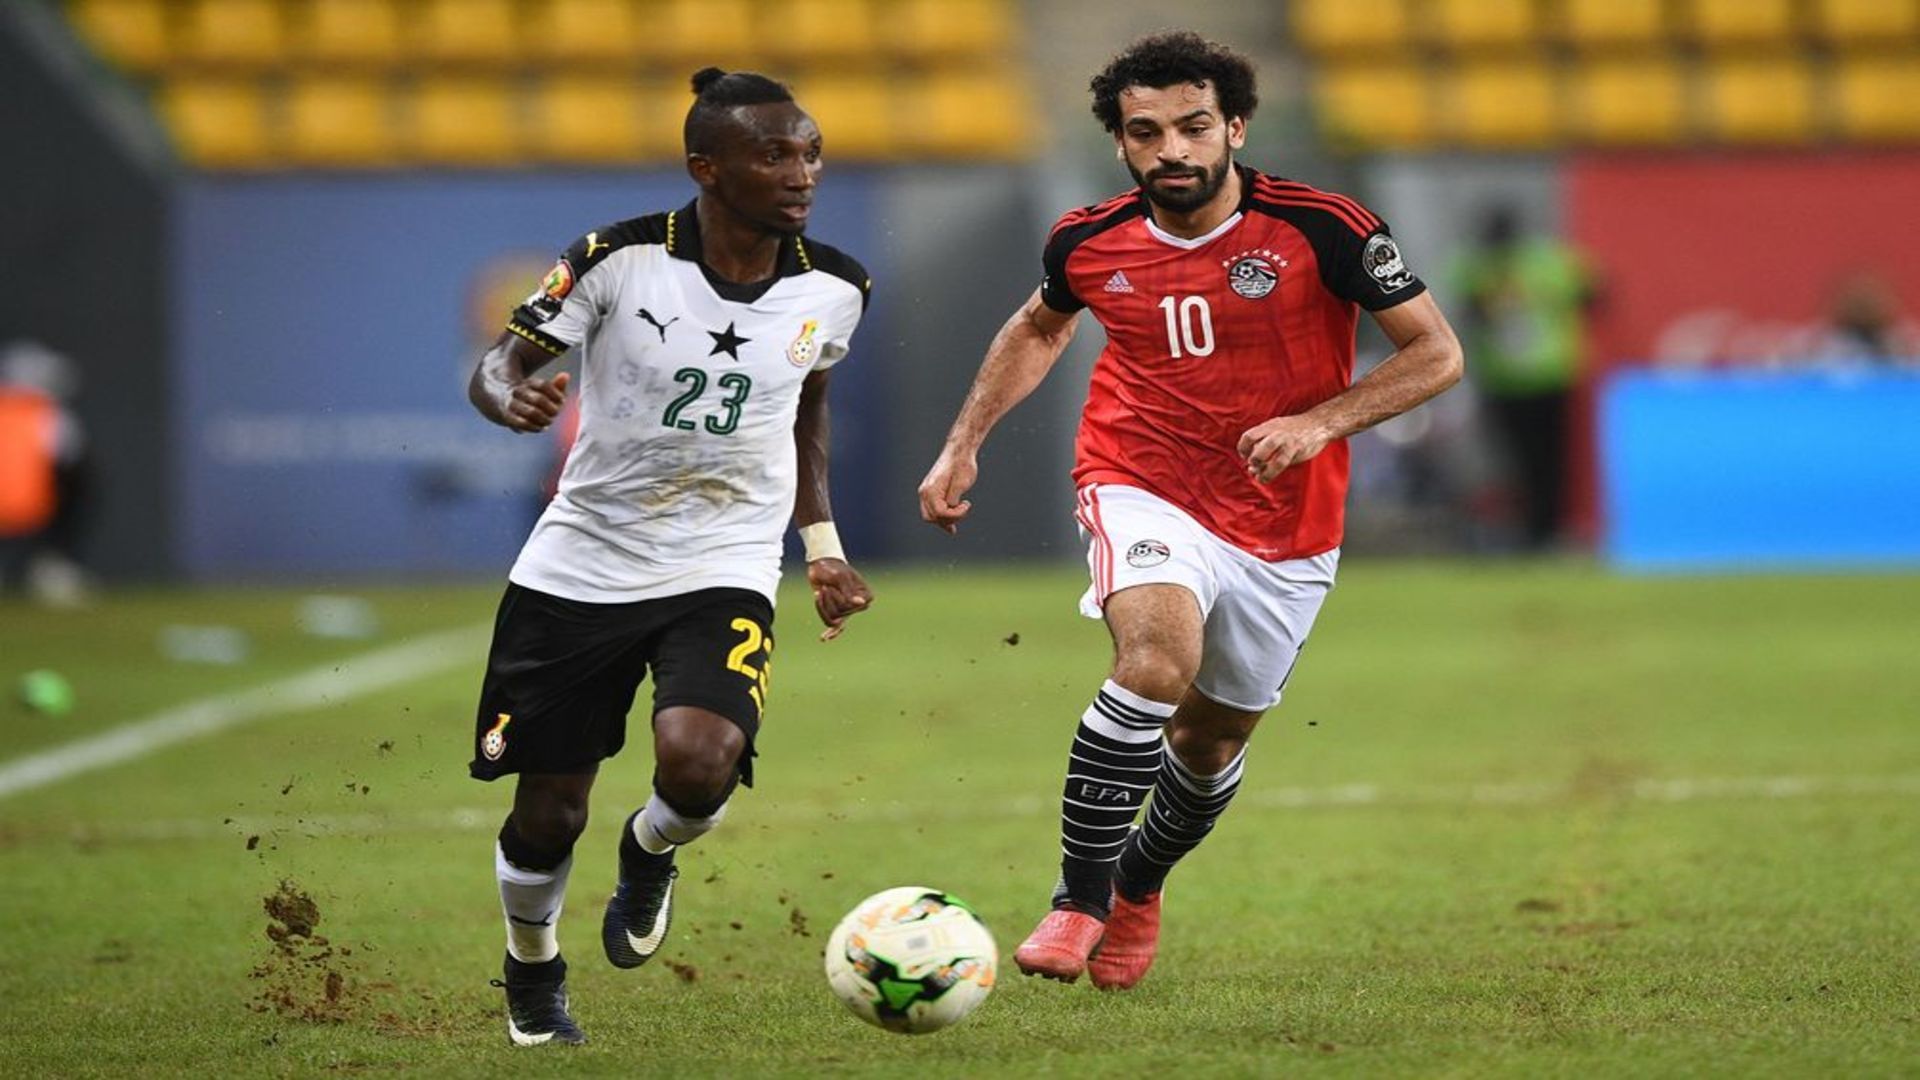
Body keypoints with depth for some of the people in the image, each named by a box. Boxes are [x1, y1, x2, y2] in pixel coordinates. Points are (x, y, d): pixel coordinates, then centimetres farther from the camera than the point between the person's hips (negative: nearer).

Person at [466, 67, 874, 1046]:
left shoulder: (831, 289, -4)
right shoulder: (619, 260, -14)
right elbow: (498, 365, -7)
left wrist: (821, 542, 13)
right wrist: (514, 396, -31)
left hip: (724, 571, 1)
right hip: (581, 566, -1)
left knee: (698, 763, -27)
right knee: (548, 812, 6)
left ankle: (648, 858, 10)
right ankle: (532, 973, 39)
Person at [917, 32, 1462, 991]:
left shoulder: (1319, 228, -15)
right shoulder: (1091, 243, -5)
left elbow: (1437, 353, -9)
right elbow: (1038, 328, 19)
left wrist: (1321, 420, -22)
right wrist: (964, 442, 11)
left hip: (1284, 532, 1)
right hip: (1143, 490, -1)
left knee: (1212, 740, 14)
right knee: (1156, 661, -31)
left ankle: (1139, 885, 46)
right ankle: (1078, 899, -19)